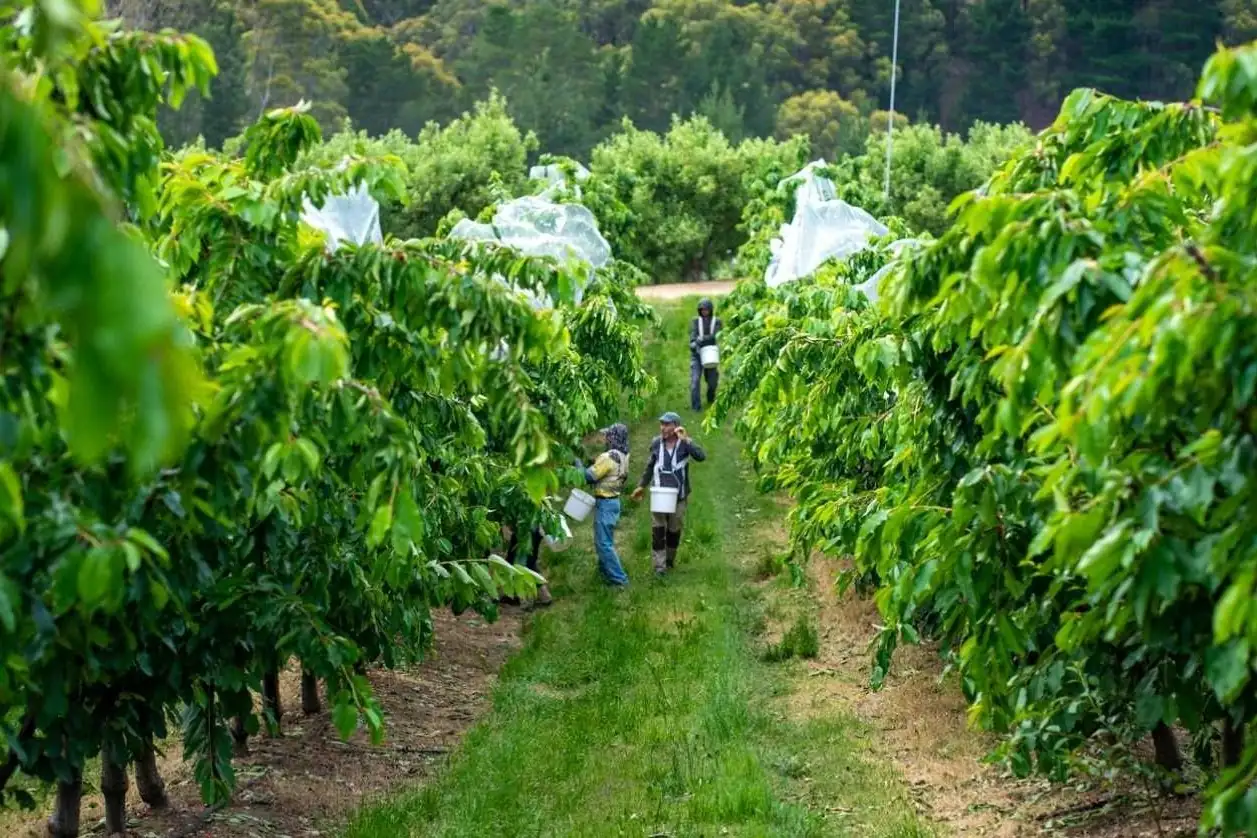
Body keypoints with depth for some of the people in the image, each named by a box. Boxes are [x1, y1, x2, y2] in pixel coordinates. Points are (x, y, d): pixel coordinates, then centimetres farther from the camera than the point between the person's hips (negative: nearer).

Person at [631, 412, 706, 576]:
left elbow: (701, 456, -26)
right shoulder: (656, 443, 0)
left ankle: (670, 560, 30)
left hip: (678, 496, -1)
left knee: (674, 530, 11)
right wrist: (642, 486, 13)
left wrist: (685, 440, -29)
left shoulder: (685, 443, -8)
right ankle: (659, 565, -4)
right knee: (658, 530, -6)